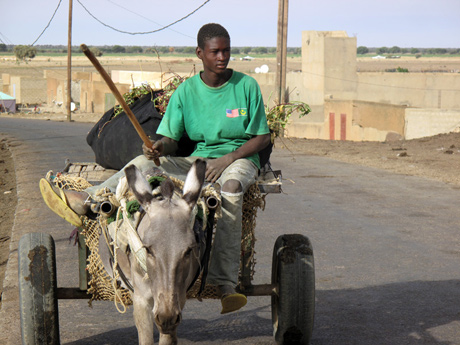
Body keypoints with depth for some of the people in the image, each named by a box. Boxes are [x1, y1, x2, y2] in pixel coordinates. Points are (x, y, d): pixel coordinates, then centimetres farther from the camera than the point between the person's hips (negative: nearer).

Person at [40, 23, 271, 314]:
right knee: (145, 163, -20)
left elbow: (262, 138, -2)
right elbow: (171, 138, 2)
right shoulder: (187, 91, 4)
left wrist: (227, 159, -17)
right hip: (198, 159, 4)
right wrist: (160, 147, -24)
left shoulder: (247, 86, -2)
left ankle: (225, 285, -45)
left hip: (240, 160, -4)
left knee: (231, 187, -39)